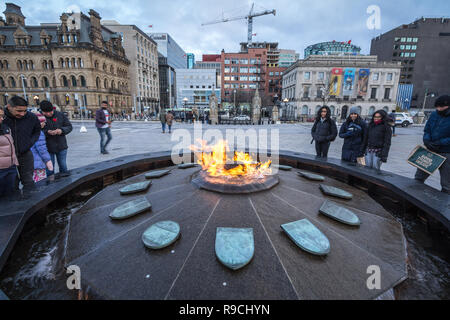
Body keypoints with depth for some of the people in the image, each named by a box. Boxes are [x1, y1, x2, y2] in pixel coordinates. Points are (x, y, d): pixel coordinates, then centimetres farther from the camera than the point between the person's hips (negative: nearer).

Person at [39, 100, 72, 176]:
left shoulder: (60, 115, 1)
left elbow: (69, 126, 2)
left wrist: (61, 130, -17)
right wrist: (47, 132, -26)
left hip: (61, 147, 2)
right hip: (48, 148, -1)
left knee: (63, 167, 13)